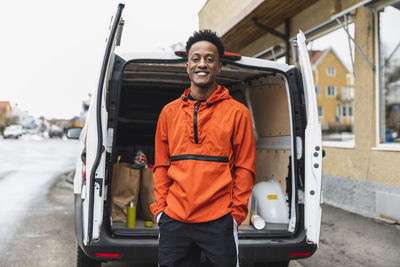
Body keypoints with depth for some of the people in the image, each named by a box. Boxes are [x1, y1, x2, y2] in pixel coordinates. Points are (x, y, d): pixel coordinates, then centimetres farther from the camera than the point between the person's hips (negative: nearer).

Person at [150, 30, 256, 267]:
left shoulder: (237, 112, 1)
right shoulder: (169, 112, 10)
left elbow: (245, 169, 1)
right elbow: (161, 166, 12)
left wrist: (236, 214, -3)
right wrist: (160, 208, 5)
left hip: (219, 222, -2)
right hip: (174, 221, 3)